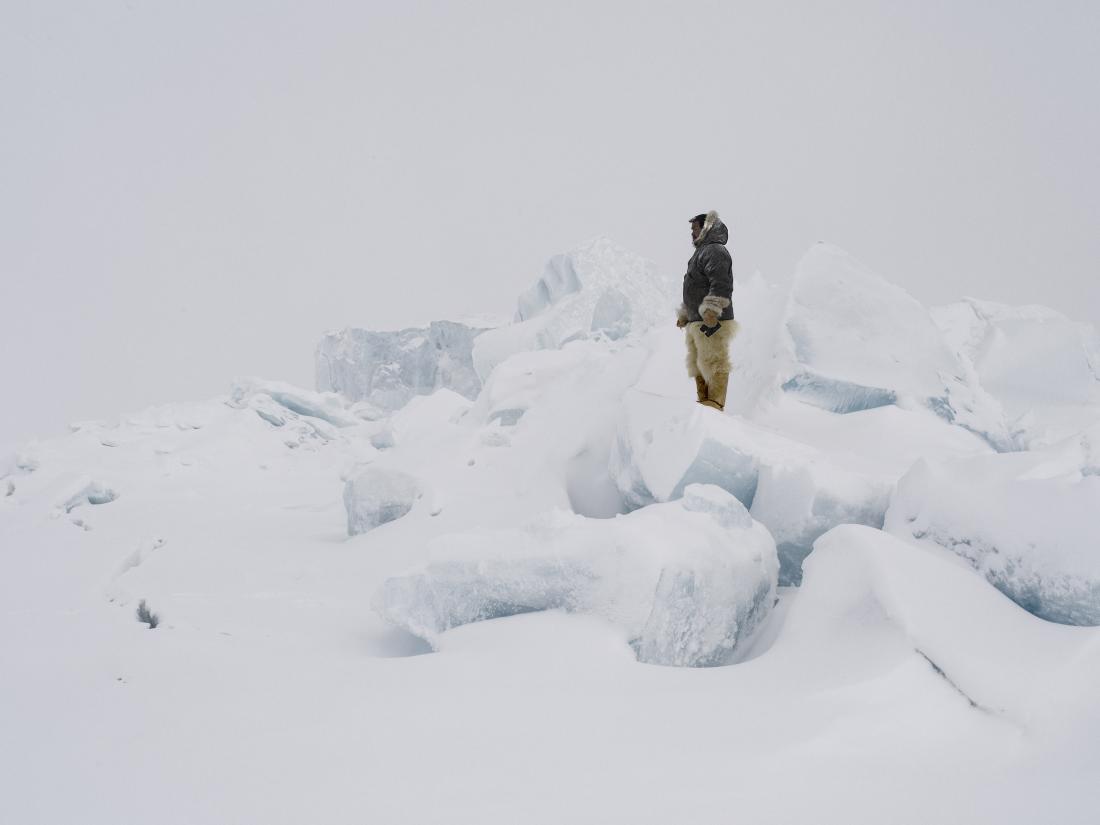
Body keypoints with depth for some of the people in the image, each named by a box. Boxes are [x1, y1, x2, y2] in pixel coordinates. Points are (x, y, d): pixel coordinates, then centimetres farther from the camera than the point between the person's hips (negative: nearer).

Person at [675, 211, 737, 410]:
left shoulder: (715, 251, -10)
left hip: (711, 322, -11)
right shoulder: (702, 252, 24)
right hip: (696, 322, 11)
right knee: (698, 366, 13)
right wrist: (684, 315, 30)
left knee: (713, 364, -11)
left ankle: (715, 403, -12)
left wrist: (711, 311, -29)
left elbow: (721, 285, -23)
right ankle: (704, 402, 19)